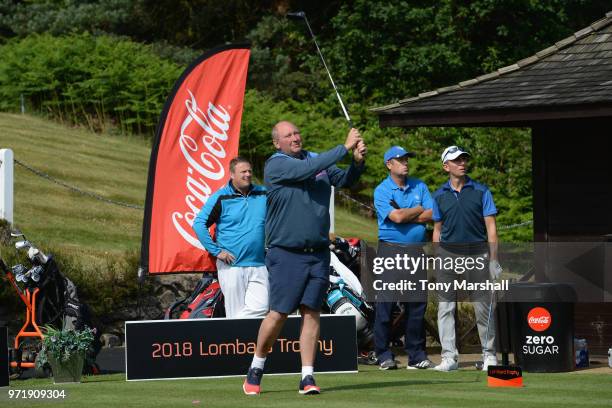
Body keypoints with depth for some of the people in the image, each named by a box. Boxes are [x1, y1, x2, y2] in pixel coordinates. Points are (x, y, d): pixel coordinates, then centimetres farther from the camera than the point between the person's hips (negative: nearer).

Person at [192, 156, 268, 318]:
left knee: (261, 308, -11)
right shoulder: (221, 198, -2)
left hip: (259, 267, 3)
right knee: (236, 312, -2)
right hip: (232, 266, -3)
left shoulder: (263, 194, 9)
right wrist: (216, 251, -9)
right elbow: (199, 224, -4)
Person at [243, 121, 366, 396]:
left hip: (318, 253, 5)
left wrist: (358, 161, -14)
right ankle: (256, 370, 13)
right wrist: (344, 148, -21)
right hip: (286, 253, -5)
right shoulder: (275, 165, -7)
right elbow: (306, 171, -22)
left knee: (311, 312, 1)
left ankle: (307, 378, 2)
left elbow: (344, 180, 8)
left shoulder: (317, 160, 12)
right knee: (278, 313, -5)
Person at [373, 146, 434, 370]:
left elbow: (430, 215, 1)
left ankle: (417, 355, 7)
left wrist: (405, 215, -8)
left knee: (417, 304, 2)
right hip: (390, 250, -4)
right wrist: (418, 209, 0)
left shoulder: (420, 187, 13)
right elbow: (396, 217, -15)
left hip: (416, 250, 4)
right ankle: (384, 354, 3)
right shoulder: (381, 191, -1)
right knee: (386, 305, -4)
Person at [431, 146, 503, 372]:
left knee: (483, 306, 0)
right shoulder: (439, 195, 9)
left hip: (477, 253, -2)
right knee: (446, 307, 0)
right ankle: (449, 357, 3)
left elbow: (490, 226, 2)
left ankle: (489, 355, 9)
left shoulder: (481, 191, 4)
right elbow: (437, 229, 14)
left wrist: (493, 259, -5)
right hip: (448, 253, 2)